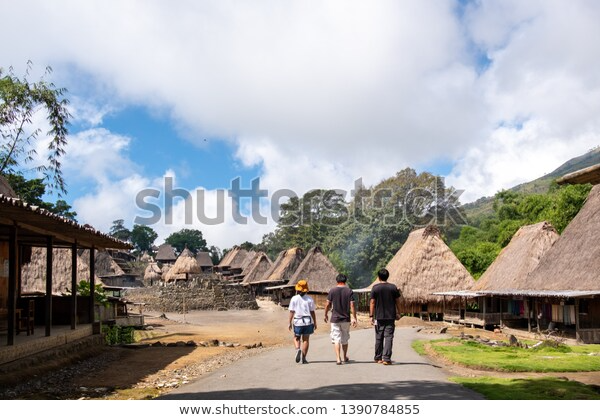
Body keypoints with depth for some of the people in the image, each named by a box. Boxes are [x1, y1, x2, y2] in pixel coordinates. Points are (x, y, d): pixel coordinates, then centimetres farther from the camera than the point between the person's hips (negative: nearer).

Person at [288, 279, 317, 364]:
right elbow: (312, 312, -1)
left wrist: (290, 323, 4)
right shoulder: (309, 299, -2)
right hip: (308, 321, 1)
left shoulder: (294, 299, -4)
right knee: (305, 339, 8)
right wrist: (315, 323, 8)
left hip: (298, 322, -1)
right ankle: (304, 358, 6)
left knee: (296, 338, 16)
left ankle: (298, 349, -13)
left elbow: (291, 312, -5)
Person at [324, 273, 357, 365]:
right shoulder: (349, 291, -3)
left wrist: (326, 315, 14)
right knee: (345, 339, 17)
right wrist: (354, 318, -4)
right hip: (346, 319, 2)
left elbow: (328, 304, -1)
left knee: (336, 339, -1)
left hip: (335, 319, -2)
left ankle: (338, 358, -14)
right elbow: (352, 306, -7)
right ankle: (344, 357, 30)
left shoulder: (332, 291, -4)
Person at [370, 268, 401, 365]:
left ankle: (378, 358, 19)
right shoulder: (393, 287, 1)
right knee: (388, 337, -2)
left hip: (379, 317, 0)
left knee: (378, 338, 10)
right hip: (391, 316, 0)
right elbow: (397, 302, 5)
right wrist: (398, 313, 16)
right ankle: (386, 358, -10)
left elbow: (372, 303, -5)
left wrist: (371, 316, -1)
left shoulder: (375, 288, -4)